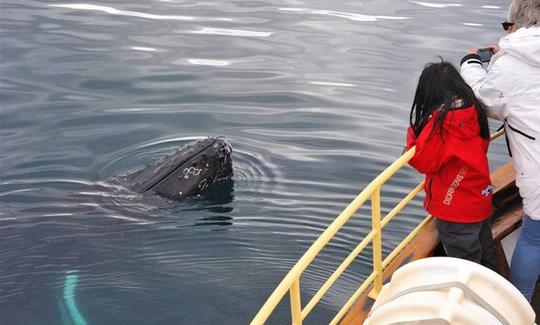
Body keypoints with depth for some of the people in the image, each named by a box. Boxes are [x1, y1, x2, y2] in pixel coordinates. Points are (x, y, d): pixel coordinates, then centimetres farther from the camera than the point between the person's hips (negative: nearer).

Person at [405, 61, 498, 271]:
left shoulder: (439, 120, -23)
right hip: (481, 201, 7)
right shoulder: (476, 112, -2)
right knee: (486, 260, 23)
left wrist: (412, 134, -6)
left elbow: (424, 162, -20)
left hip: (455, 210, -7)